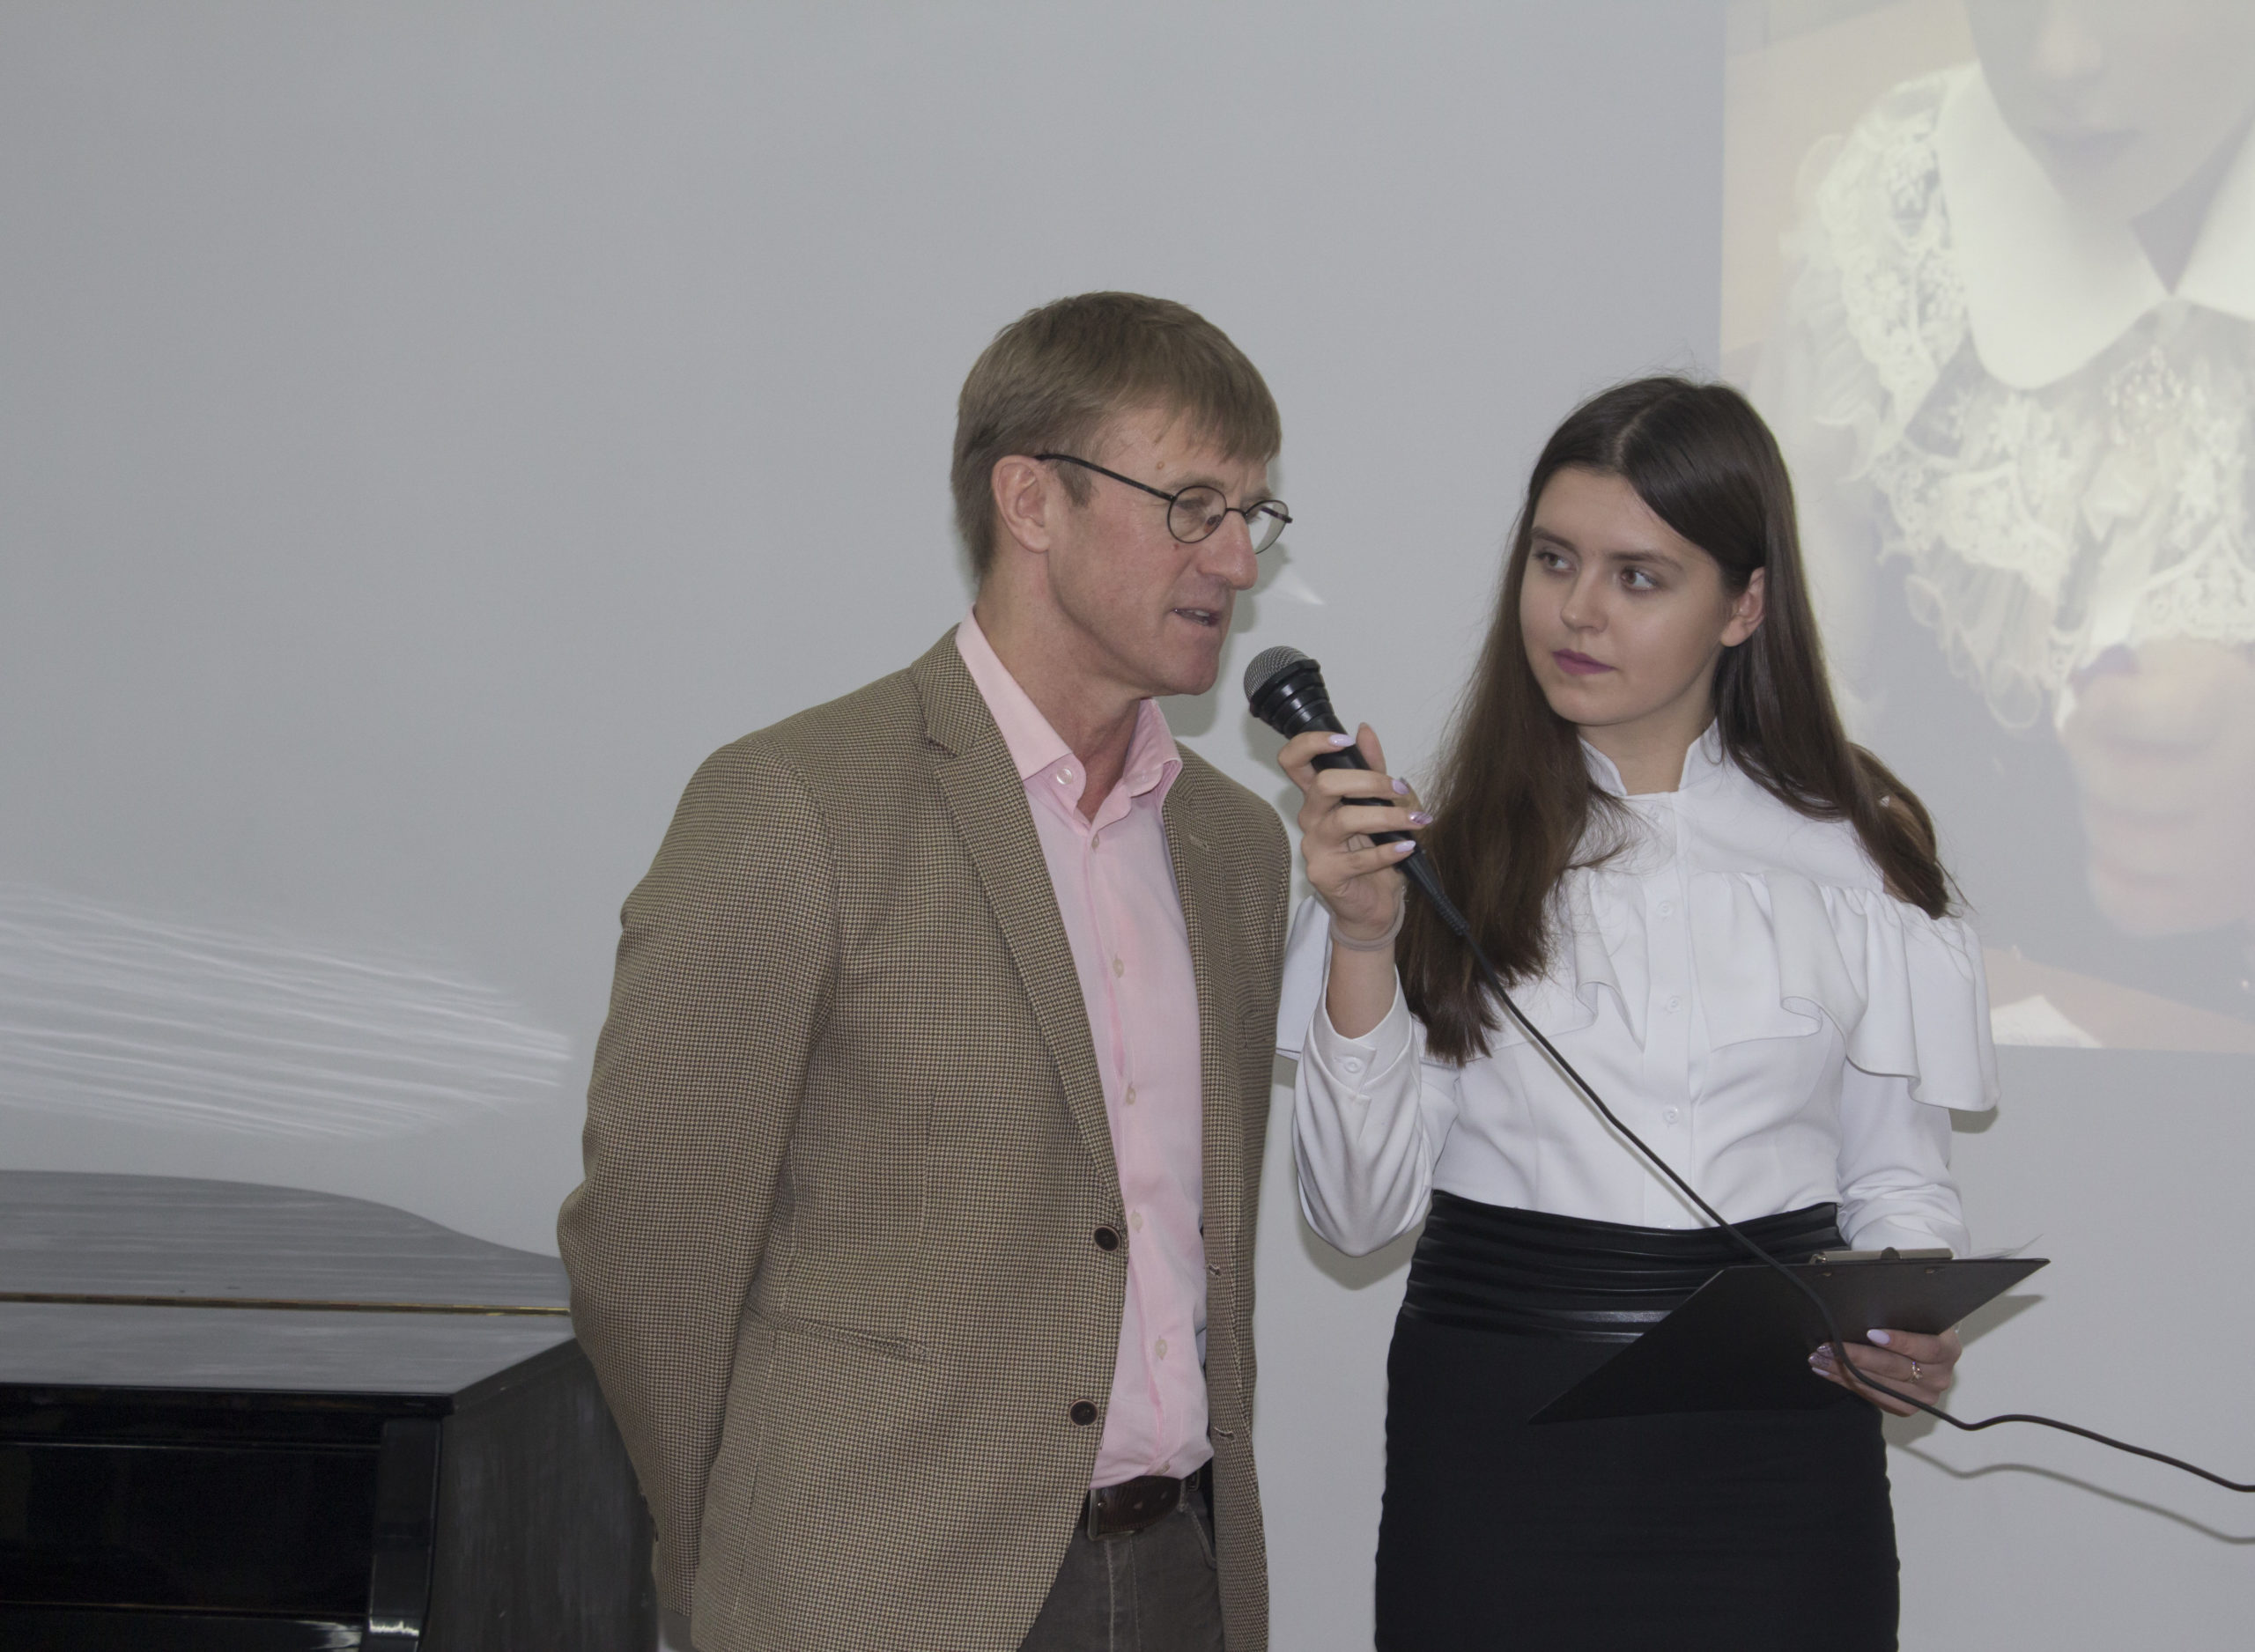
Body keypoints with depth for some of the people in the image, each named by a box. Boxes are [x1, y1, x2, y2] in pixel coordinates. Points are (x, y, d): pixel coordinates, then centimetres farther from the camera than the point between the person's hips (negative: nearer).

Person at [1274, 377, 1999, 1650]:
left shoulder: (1855, 859, 4)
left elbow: (1898, 1177, 9)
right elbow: (1362, 1211, -2)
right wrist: (1364, 940, -14)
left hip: (1775, 1445, 1)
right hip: (1497, 1438, 0)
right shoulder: (1444, 850, 3)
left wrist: (1908, 1330, -12)